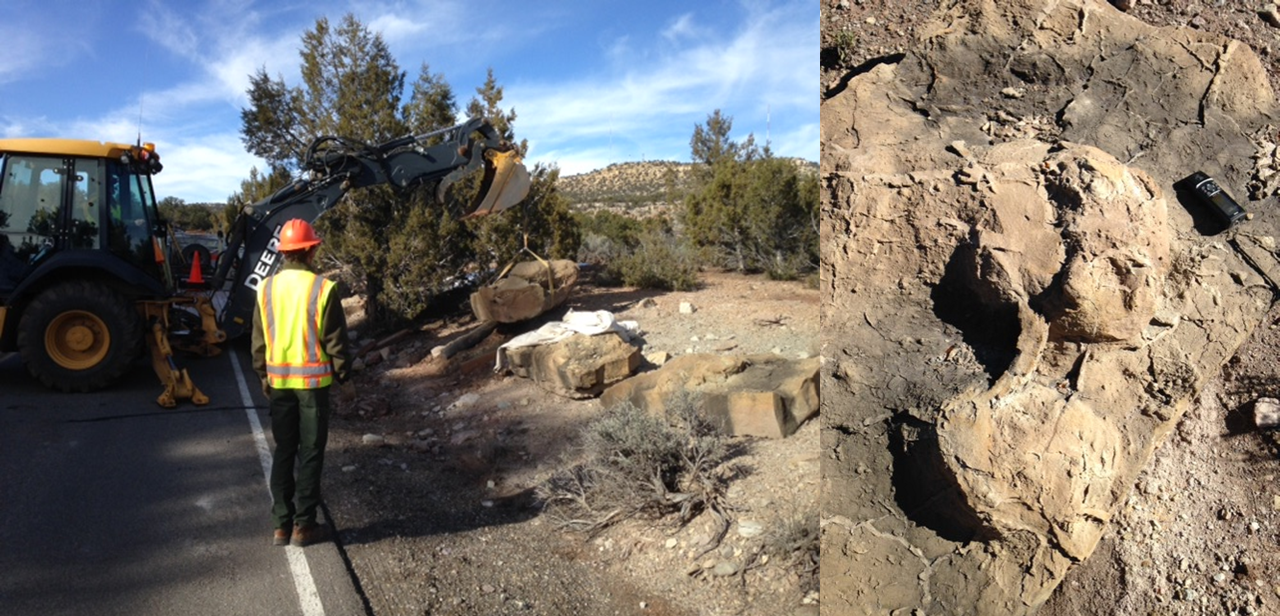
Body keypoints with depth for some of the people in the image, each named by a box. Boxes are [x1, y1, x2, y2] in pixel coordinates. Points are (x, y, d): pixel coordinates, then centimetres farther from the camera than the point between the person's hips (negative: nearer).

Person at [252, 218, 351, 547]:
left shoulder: (266, 288, 0)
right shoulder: (323, 288, -13)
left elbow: (259, 340, 7)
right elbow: (335, 340, -9)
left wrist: (264, 375, 19)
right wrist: (341, 373, 5)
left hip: (278, 381, 4)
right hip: (313, 380, -4)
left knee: (283, 452, 13)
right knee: (310, 454, 6)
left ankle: (281, 525, 17)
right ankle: (303, 525, 11)